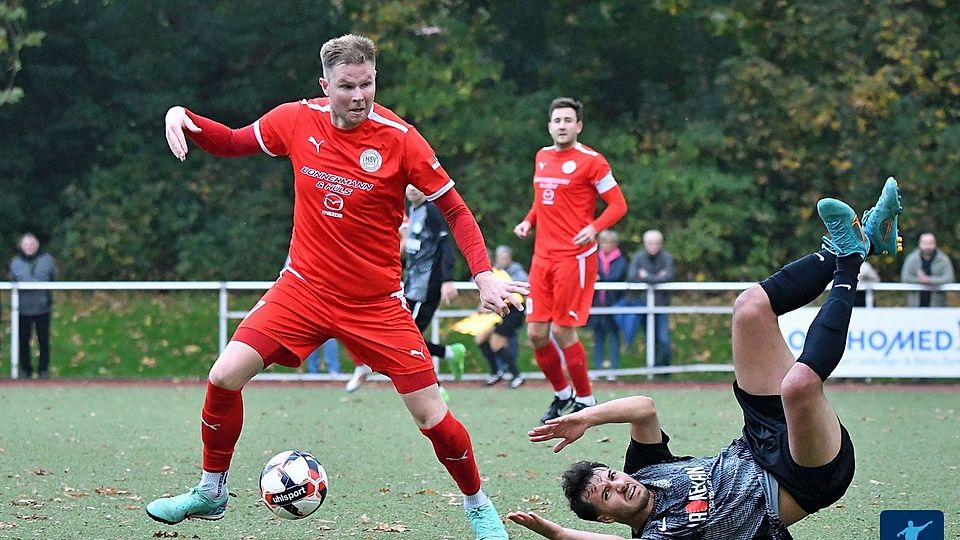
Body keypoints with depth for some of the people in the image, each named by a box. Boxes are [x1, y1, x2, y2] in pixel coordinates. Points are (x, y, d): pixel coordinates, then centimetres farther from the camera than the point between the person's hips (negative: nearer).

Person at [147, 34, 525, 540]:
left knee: (430, 413, -6)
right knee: (224, 376, -10)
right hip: (303, 287, 2)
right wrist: (182, 115, -6)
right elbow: (233, 142, 12)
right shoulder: (297, 120, -6)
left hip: (375, 303, -2)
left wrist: (484, 274, -19)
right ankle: (211, 492, 12)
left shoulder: (399, 138, -15)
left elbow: (455, 209, -7)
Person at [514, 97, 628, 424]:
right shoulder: (542, 157, 14)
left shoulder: (591, 161, -6)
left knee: (563, 332, -8)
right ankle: (562, 394, 22)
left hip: (574, 257, -6)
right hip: (542, 257, 6)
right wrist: (528, 221, 11)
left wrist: (594, 228, -22)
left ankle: (585, 399, 8)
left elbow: (618, 204, -6)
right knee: (536, 333, 2)